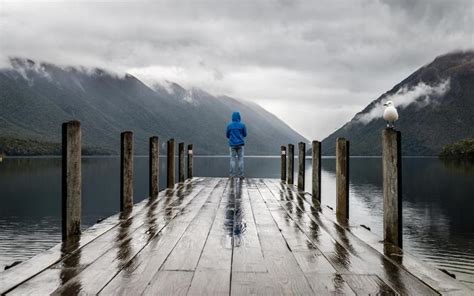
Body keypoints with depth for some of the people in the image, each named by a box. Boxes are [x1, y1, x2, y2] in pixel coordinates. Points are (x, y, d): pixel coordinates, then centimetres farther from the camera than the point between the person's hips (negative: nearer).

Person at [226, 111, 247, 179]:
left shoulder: (229, 125, -1)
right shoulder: (242, 125, -3)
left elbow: (227, 135, 8)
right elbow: (245, 135, 7)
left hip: (232, 145, 1)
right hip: (240, 144, -1)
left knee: (233, 160, 6)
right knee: (240, 159, 4)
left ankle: (232, 175, 3)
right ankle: (241, 175, 2)